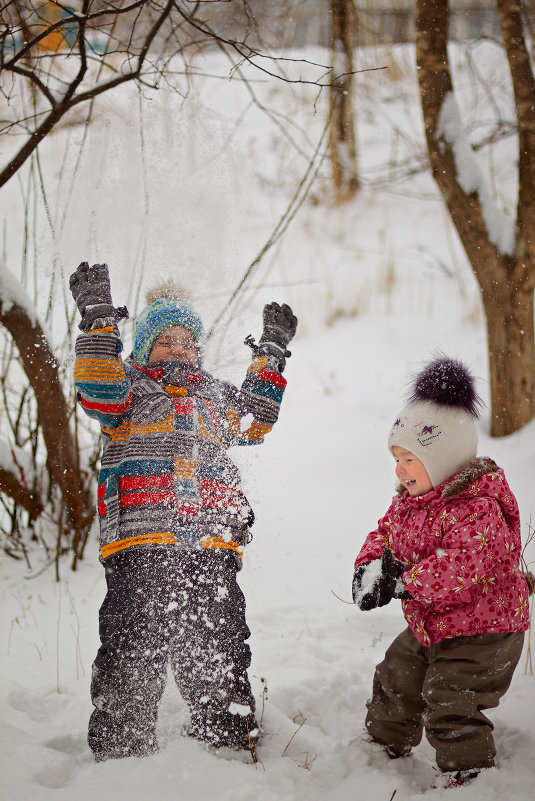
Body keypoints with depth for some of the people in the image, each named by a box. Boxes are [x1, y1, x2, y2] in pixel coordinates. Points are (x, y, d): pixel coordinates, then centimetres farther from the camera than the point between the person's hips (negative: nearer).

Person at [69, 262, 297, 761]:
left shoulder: (213, 396, 27)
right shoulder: (129, 388, 13)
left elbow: (254, 421, 18)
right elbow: (98, 394, -7)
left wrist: (270, 355, 18)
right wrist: (99, 322, -13)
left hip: (211, 550, 4)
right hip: (140, 545, -4)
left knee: (221, 656, 5)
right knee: (132, 654, -7)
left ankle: (232, 748, 13)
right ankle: (120, 754, 0)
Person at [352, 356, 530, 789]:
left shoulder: (479, 509, -29)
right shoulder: (410, 500, 2)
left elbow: (463, 570, -38)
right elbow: (386, 534, 11)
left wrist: (406, 580, -32)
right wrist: (370, 567, -12)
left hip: (481, 633, -10)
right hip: (428, 627, 10)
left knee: (450, 706, -13)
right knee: (395, 681, 23)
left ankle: (468, 775, 2)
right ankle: (386, 746, 46)